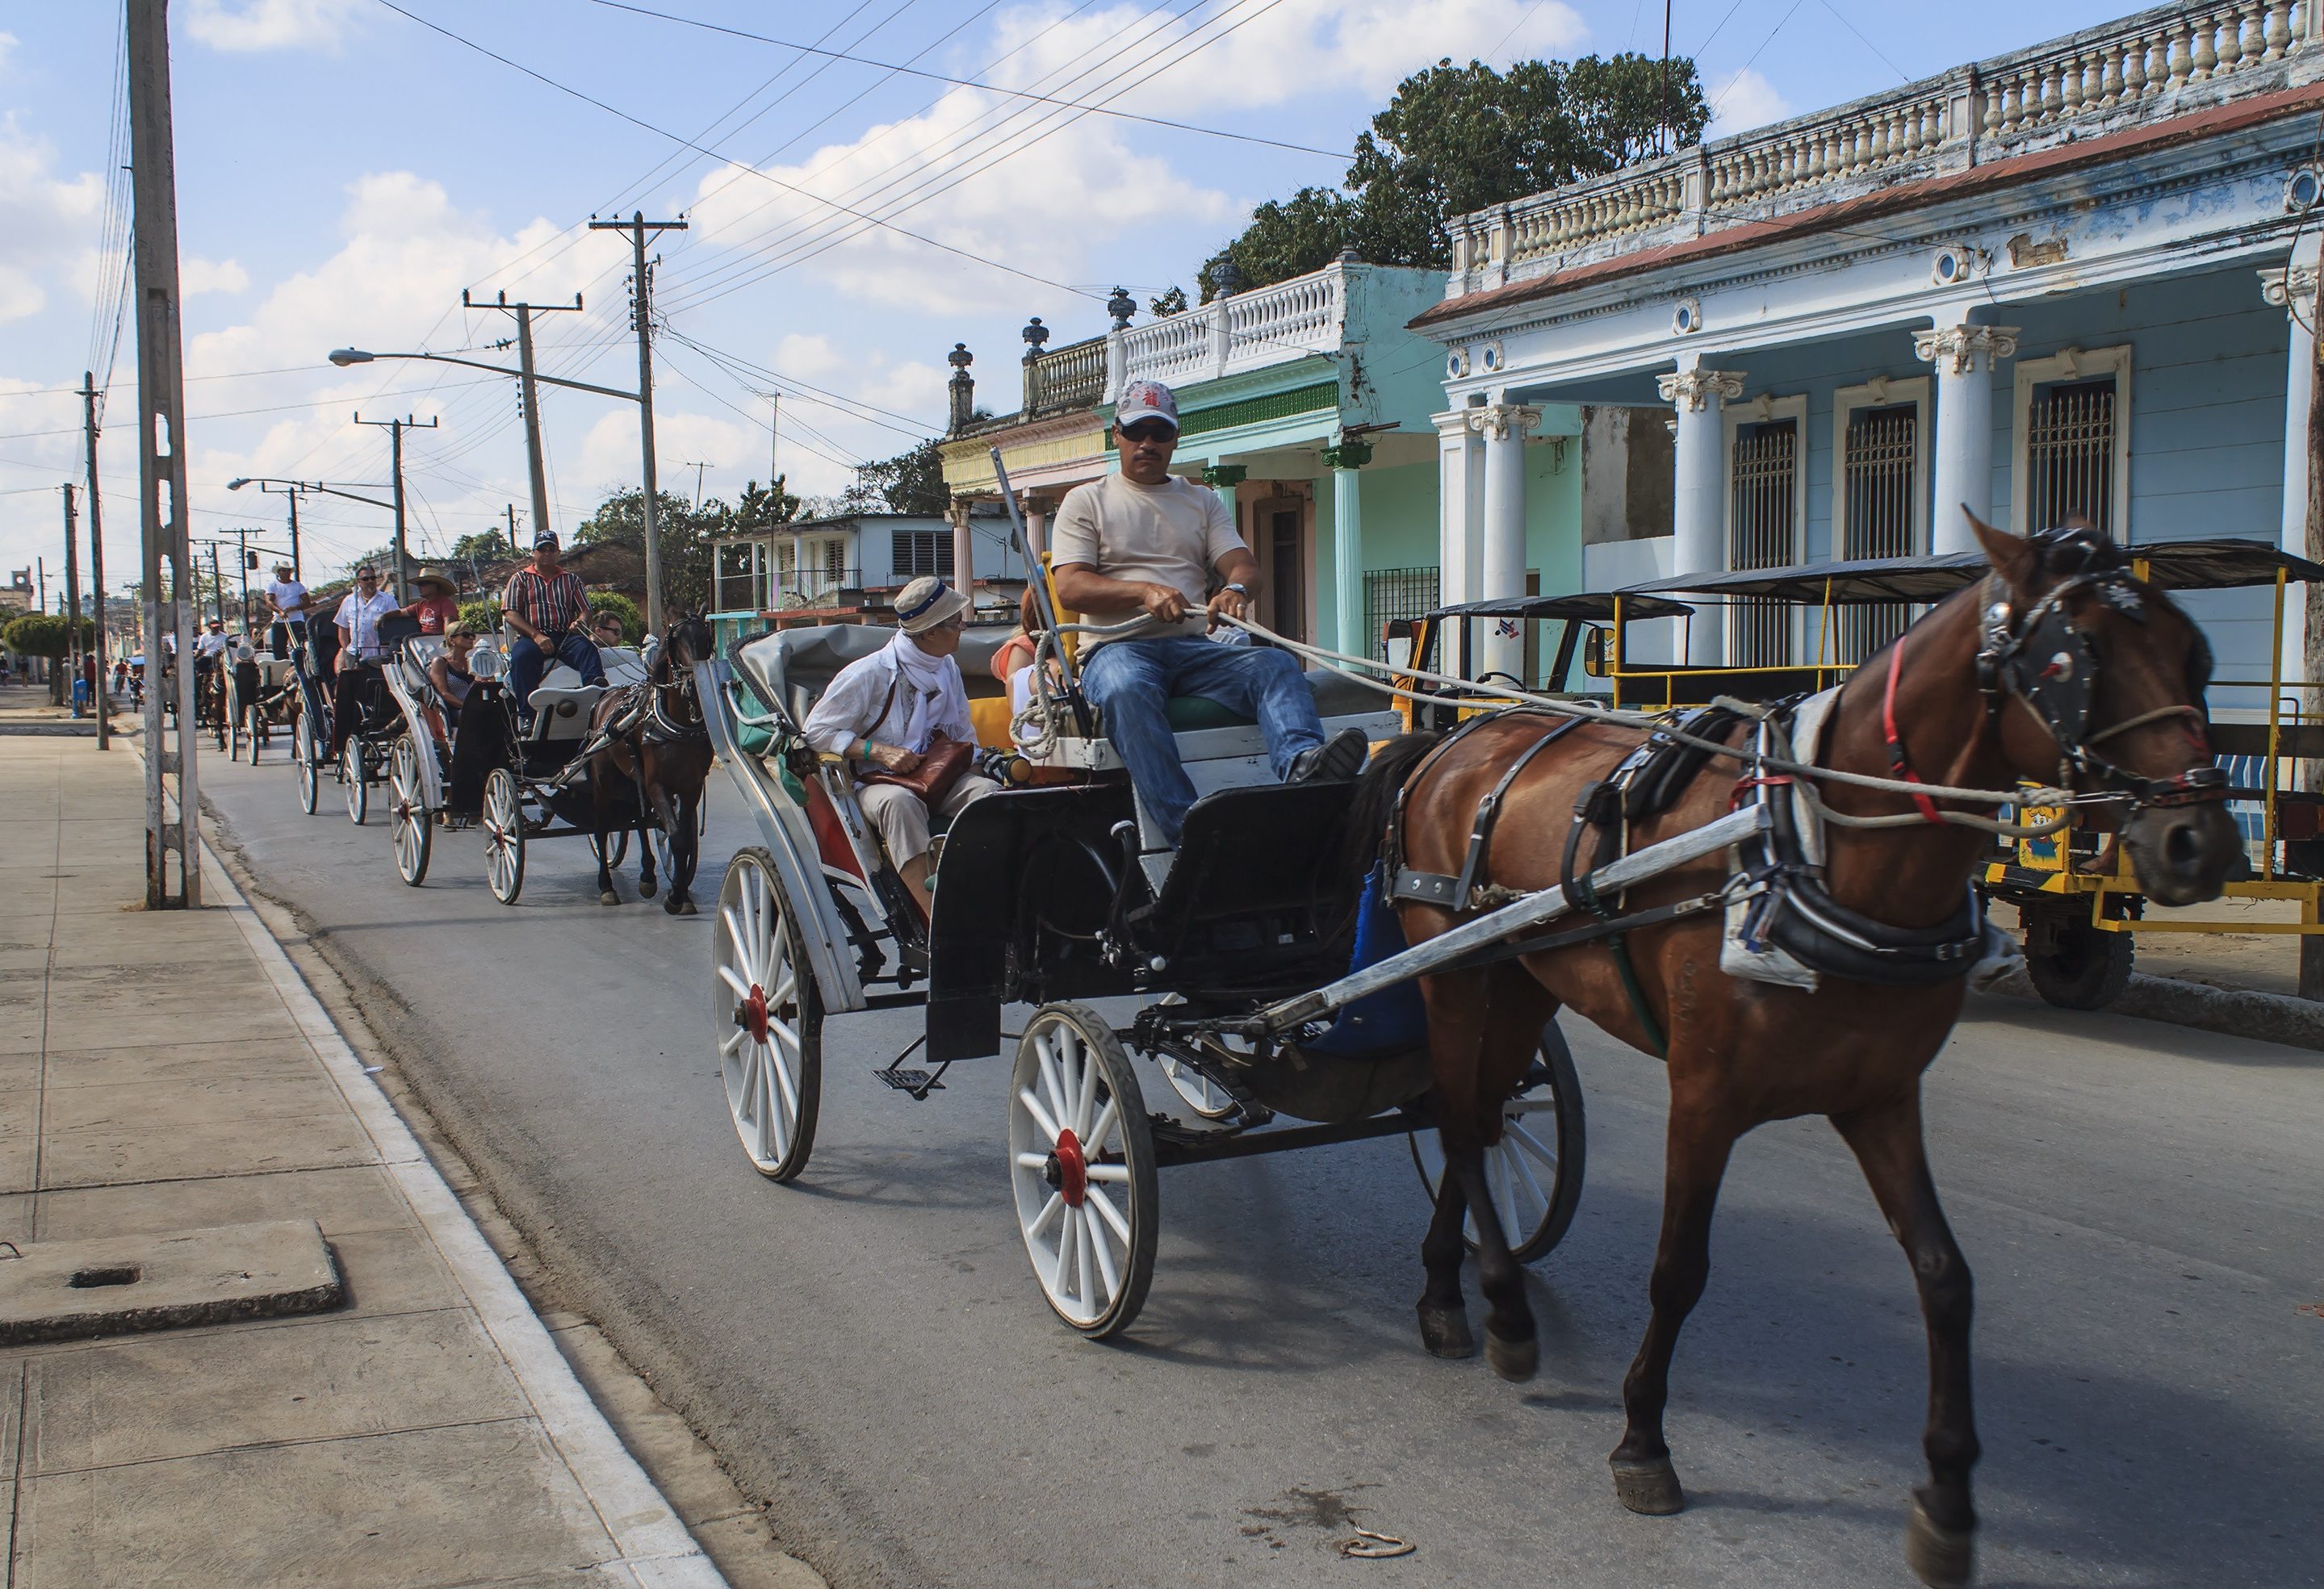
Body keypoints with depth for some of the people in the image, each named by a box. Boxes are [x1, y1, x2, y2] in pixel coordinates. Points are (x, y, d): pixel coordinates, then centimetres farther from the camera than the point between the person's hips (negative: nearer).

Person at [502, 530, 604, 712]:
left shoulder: (571, 579, 25)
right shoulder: (520, 578, 18)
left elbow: (585, 610, 18)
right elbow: (510, 614, 5)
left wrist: (579, 623, -10)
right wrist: (536, 635, -12)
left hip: (566, 636, 2)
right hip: (532, 637, -1)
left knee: (586, 647, -33)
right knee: (521, 656, -36)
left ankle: (596, 686, -61)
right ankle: (528, 716, -43)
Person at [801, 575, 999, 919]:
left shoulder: (948, 669, 14)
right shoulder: (869, 674, -7)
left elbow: (963, 734, 23)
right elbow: (815, 730, -6)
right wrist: (879, 751, -18)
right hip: (873, 784, -5)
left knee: (987, 791, -27)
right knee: (899, 801, -40)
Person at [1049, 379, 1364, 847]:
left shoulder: (1203, 501, 24)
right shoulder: (1086, 501, 15)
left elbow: (1244, 564, 10)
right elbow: (1070, 587, 1)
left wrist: (1236, 588, -17)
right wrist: (1145, 591, -17)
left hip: (1194, 647, 3)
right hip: (1119, 647, -3)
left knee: (1276, 664, -27)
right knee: (1127, 692, -39)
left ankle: (1302, 761, -57)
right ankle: (1188, 831, -51)